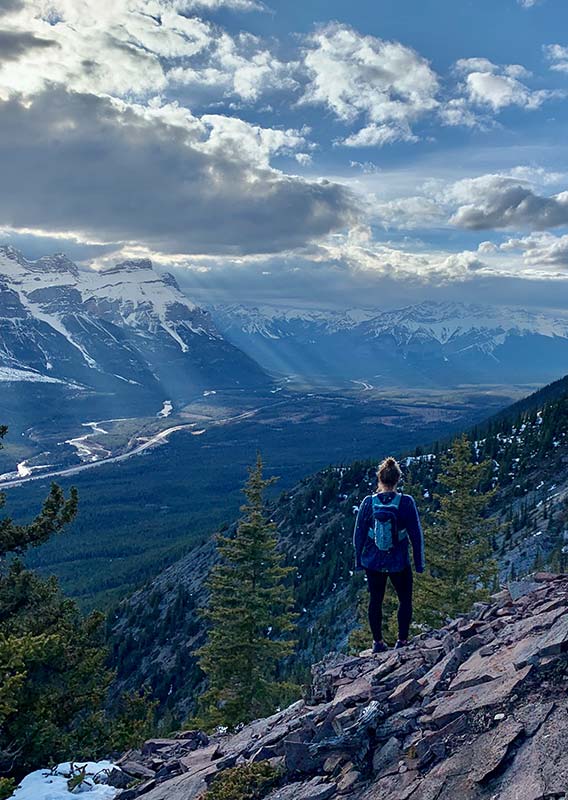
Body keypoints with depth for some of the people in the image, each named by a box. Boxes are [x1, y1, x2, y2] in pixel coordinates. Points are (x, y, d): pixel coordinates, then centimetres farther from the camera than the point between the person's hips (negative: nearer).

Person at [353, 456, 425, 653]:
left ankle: (378, 642, 23)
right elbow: (416, 534, -8)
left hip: (373, 562, 2)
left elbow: (358, 533, -2)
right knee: (405, 600, 17)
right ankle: (402, 640, 16)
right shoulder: (406, 502, -13)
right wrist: (419, 562, 2)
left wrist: (358, 559, 11)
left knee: (375, 601, 16)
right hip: (399, 563, -1)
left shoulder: (368, 502, -9)